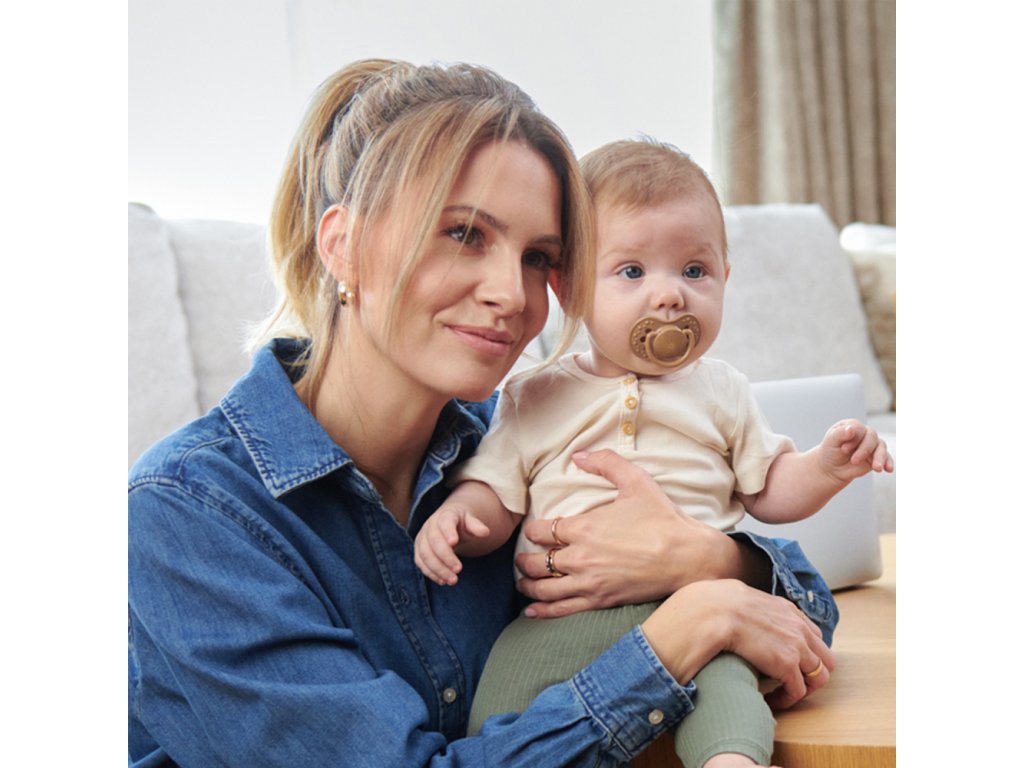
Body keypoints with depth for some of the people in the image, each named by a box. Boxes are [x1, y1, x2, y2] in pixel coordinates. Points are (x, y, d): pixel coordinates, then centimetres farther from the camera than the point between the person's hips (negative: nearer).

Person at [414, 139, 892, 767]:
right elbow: (495, 495, 11)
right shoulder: (535, 399, 10)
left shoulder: (721, 392, 15)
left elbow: (768, 491, 19)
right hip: (561, 613, 0)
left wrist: (827, 467, 0)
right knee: (498, 704, -20)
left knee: (724, 685, -29)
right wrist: (458, 516, -12)